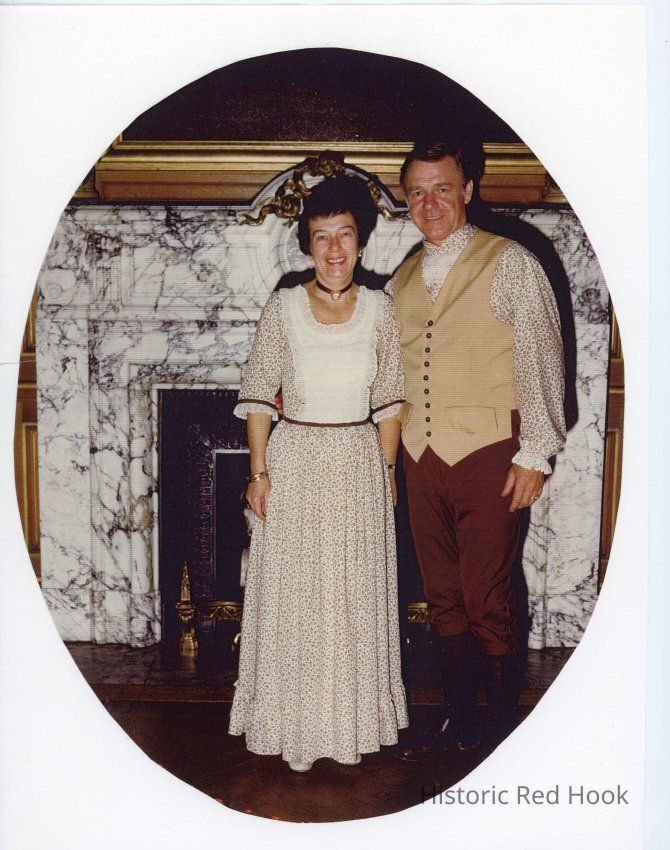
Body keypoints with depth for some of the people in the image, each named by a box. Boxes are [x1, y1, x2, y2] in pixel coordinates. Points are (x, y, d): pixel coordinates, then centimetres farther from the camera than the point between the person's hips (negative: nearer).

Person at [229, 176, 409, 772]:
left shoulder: (379, 307, 2)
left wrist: (387, 469, 2)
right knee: (294, 590, 5)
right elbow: (258, 395, -2)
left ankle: (355, 717, 25)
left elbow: (388, 400, 5)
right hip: (295, 460, -1)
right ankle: (295, 721, 21)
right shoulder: (284, 306, -2)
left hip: (360, 463, 1)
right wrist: (259, 472, -6)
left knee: (357, 589, 9)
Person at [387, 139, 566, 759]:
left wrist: (534, 455, -10)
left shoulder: (509, 264, -2)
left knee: (487, 604, 0)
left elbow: (541, 362, -6)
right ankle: (460, 721, 28)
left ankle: (504, 729, 20)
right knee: (444, 602, 13)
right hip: (421, 460, 5)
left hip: (486, 459, -5)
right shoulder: (402, 280, 14)